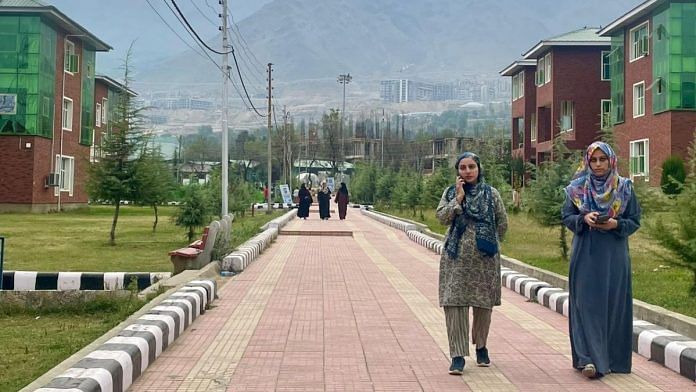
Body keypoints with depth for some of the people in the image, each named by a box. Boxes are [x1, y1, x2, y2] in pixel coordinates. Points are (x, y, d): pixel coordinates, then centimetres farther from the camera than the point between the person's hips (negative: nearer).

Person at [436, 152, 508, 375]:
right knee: (454, 303, -8)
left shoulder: (491, 193, 5)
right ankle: (458, 355, -3)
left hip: (485, 258, 0)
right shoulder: (450, 192, 7)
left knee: (484, 304, 8)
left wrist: (487, 240, 11)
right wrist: (459, 197, -10)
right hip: (456, 258, 0)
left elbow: (502, 224, 10)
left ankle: (481, 347, 30)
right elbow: (442, 217, -6)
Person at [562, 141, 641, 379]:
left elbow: (635, 221, 4)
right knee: (587, 304, -5)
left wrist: (616, 224, -15)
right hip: (585, 255, -1)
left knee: (614, 304, 3)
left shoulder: (625, 188, 4)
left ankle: (613, 358, 15)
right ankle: (589, 359, -7)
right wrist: (584, 219, -15)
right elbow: (566, 217, 4)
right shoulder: (577, 188, 4)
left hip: (614, 256, 1)